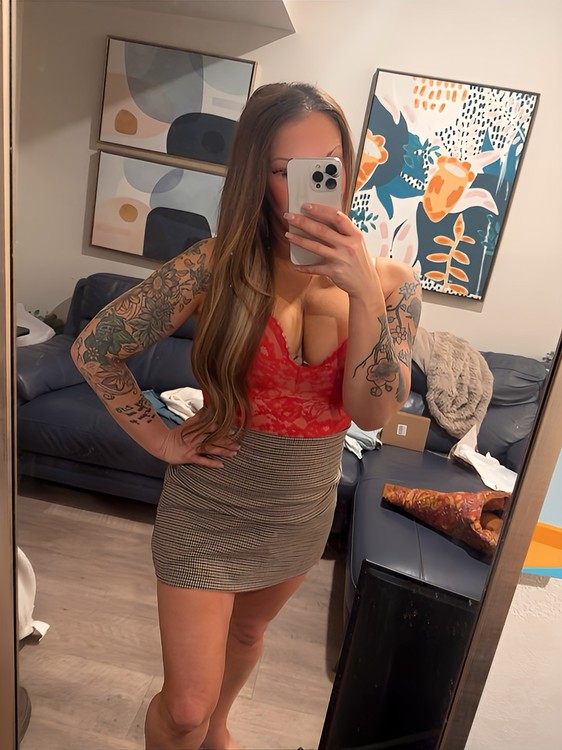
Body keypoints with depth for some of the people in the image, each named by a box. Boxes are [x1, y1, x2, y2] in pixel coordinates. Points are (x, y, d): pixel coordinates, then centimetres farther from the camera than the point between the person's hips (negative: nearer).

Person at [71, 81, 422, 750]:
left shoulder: (389, 280, -10)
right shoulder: (219, 265, -19)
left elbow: (373, 411, -20)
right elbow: (93, 348, -11)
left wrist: (362, 291, -32)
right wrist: (160, 439, -11)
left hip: (304, 507, 4)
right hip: (210, 501, -3)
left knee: (249, 630, 30)